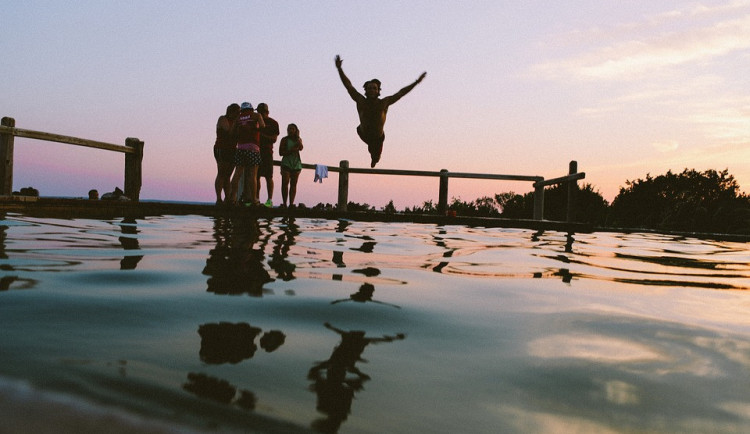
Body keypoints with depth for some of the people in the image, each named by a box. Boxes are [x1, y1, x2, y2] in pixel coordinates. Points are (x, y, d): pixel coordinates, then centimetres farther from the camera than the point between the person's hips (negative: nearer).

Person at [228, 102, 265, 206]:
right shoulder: (256, 115, 8)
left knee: (238, 173, 4)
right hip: (253, 147, -3)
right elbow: (262, 126, -5)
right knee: (253, 175, -3)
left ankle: (233, 197, 1)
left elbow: (234, 132, 12)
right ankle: (254, 199, -5)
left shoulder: (238, 118, 16)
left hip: (240, 147, 3)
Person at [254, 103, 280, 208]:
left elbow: (274, 139, -5)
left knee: (268, 176, -6)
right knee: (256, 176, 3)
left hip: (267, 152, -5)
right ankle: (256, 199, 9)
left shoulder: (273, 123, 3)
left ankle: (270, 200, -6)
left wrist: (262, 135, -16)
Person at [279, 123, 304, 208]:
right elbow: (281, 152, -2)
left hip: (296, 163, 2)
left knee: (293, 184, 0)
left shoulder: (299, 139, 11)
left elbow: (300, 148, -9)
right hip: (286, 163, -2)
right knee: (285, 183, -8)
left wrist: (297, 136, -10)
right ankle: (284, 203, -7)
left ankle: (291, 203, 0)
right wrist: (291, 151, -14)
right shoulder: (284, 139, 4)